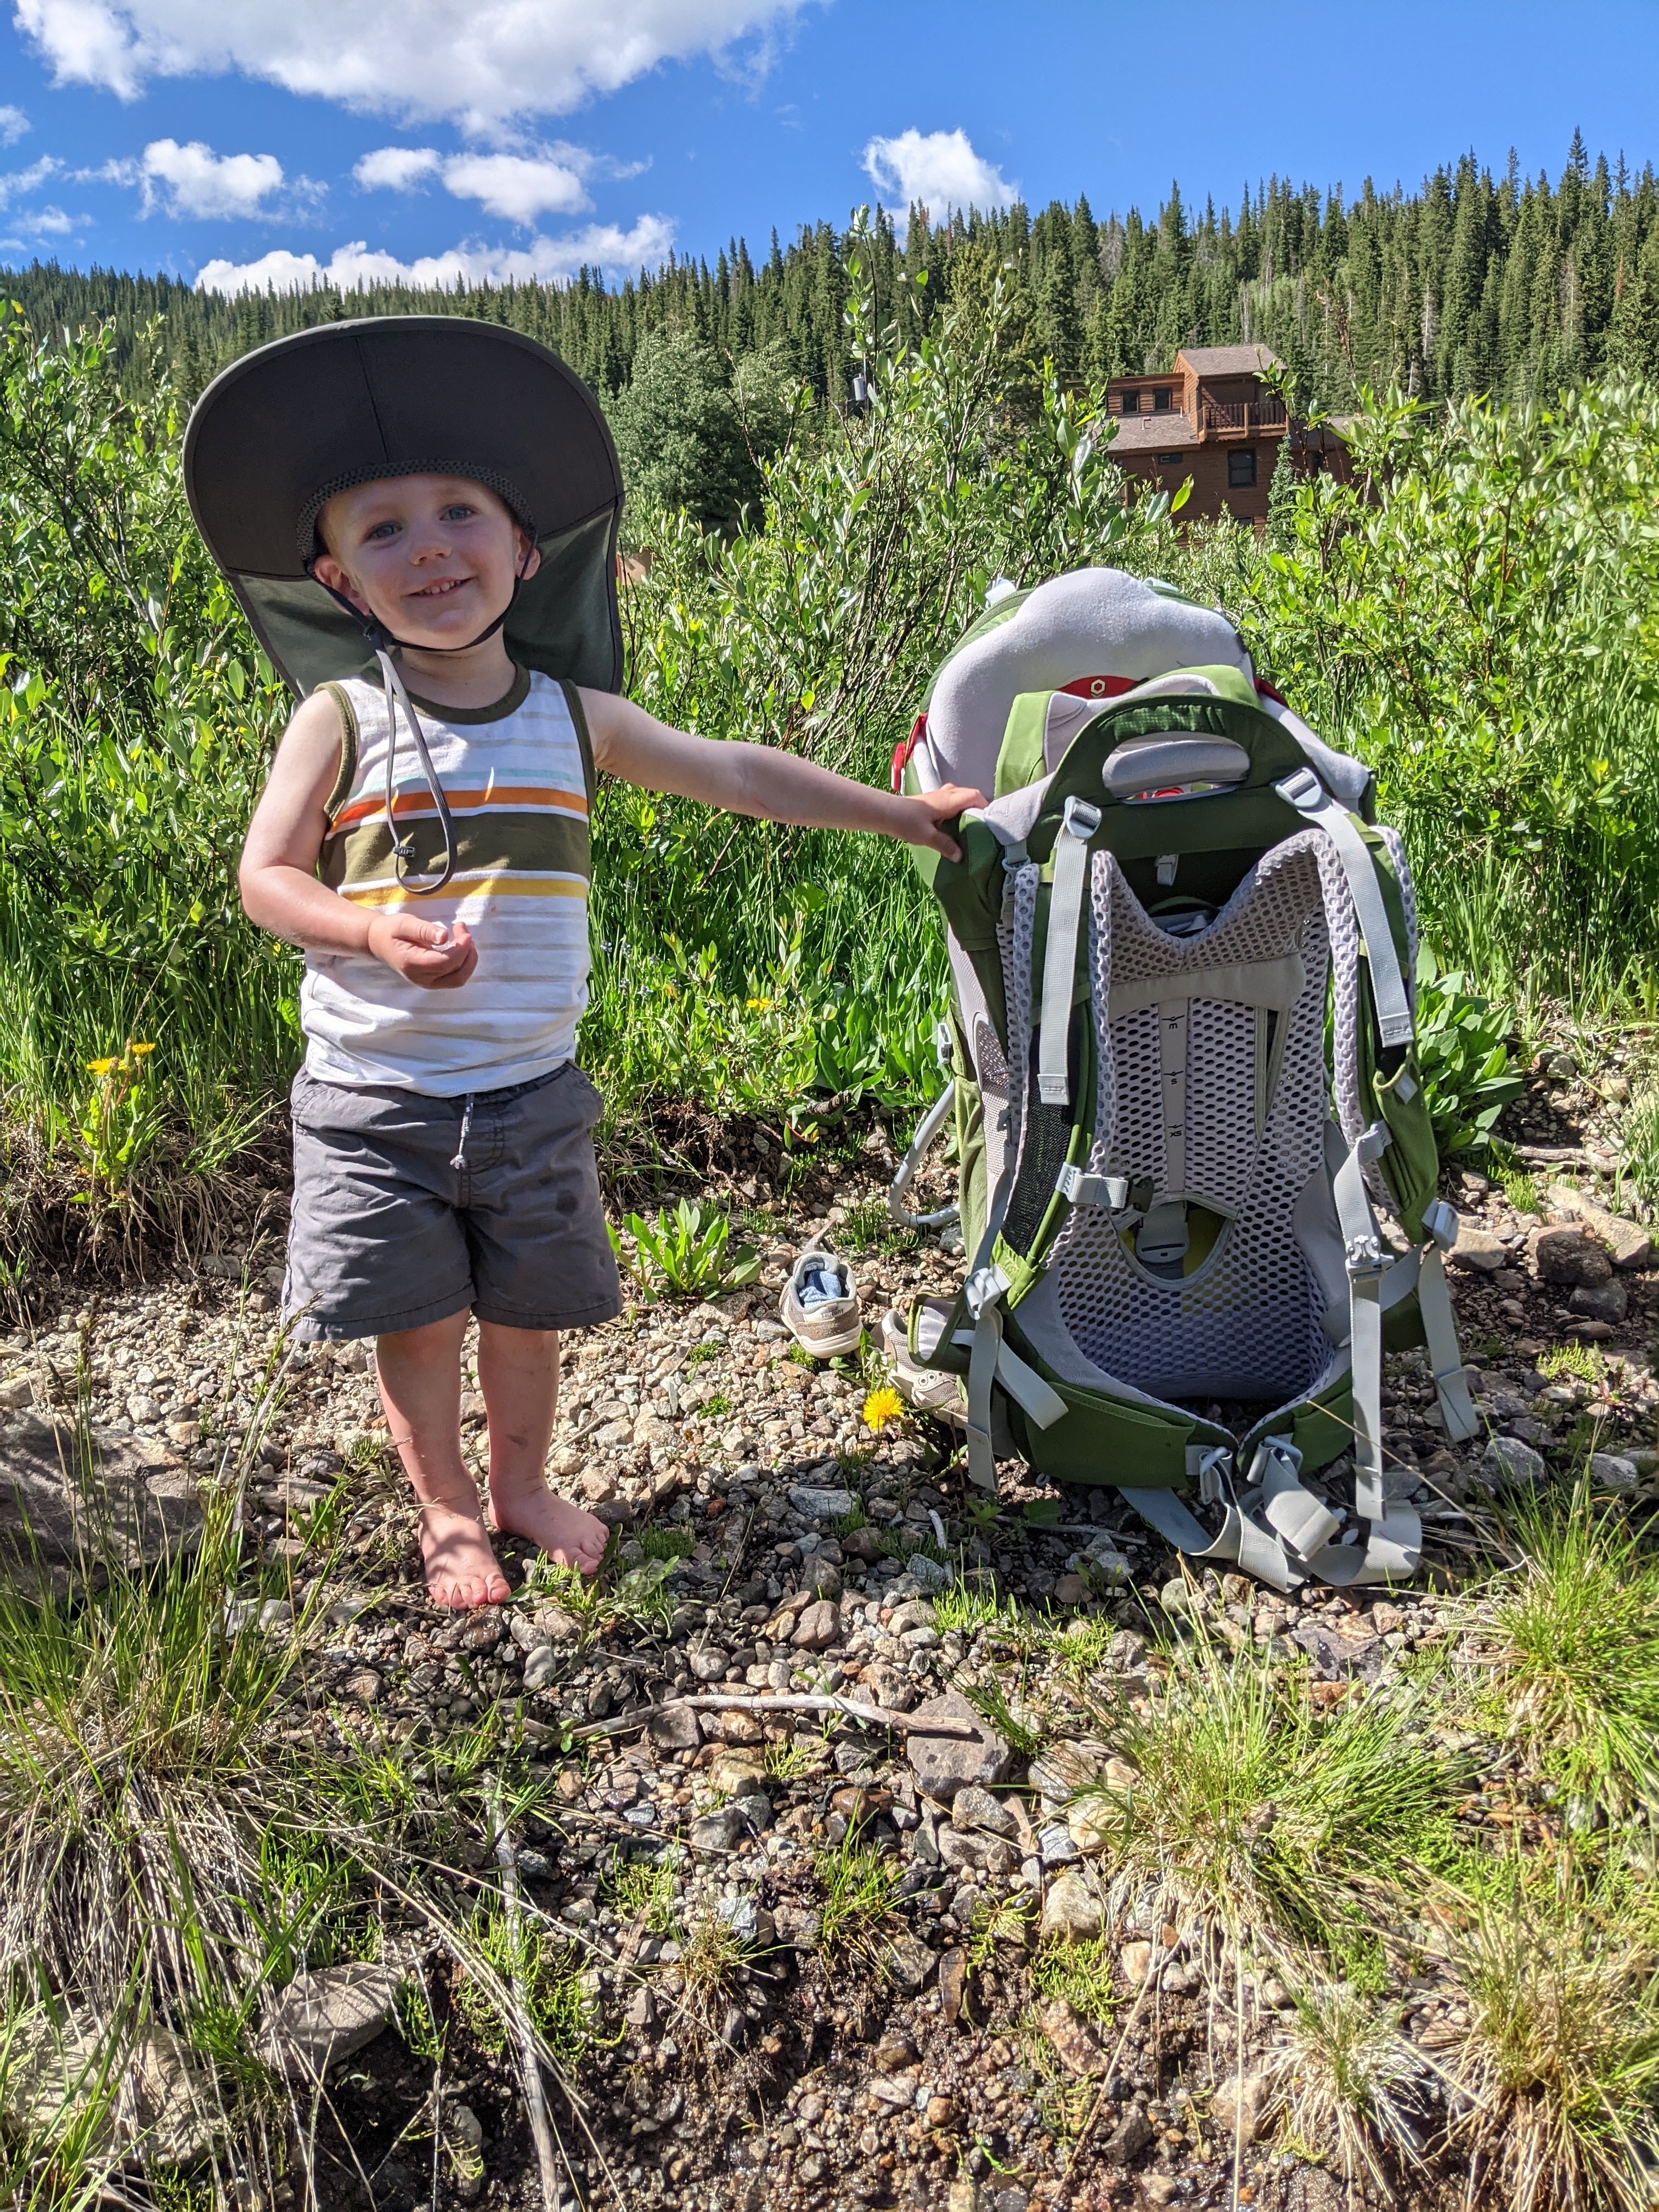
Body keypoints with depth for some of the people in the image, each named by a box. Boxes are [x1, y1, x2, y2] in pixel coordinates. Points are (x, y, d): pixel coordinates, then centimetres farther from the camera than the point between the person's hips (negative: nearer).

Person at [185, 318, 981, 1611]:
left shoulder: (576, 718, 0)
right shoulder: (340, 719, -5)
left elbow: (740, 775, 7)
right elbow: (266, 873, -5)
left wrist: (907, 816, 9)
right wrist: (378, 933, -25)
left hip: (531, 1091, 2)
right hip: (376, 1092, -2)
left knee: (528, 1308, 14)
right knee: (417, 1317, 8)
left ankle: (522, 1483, 41)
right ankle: (447, 1510, 33)